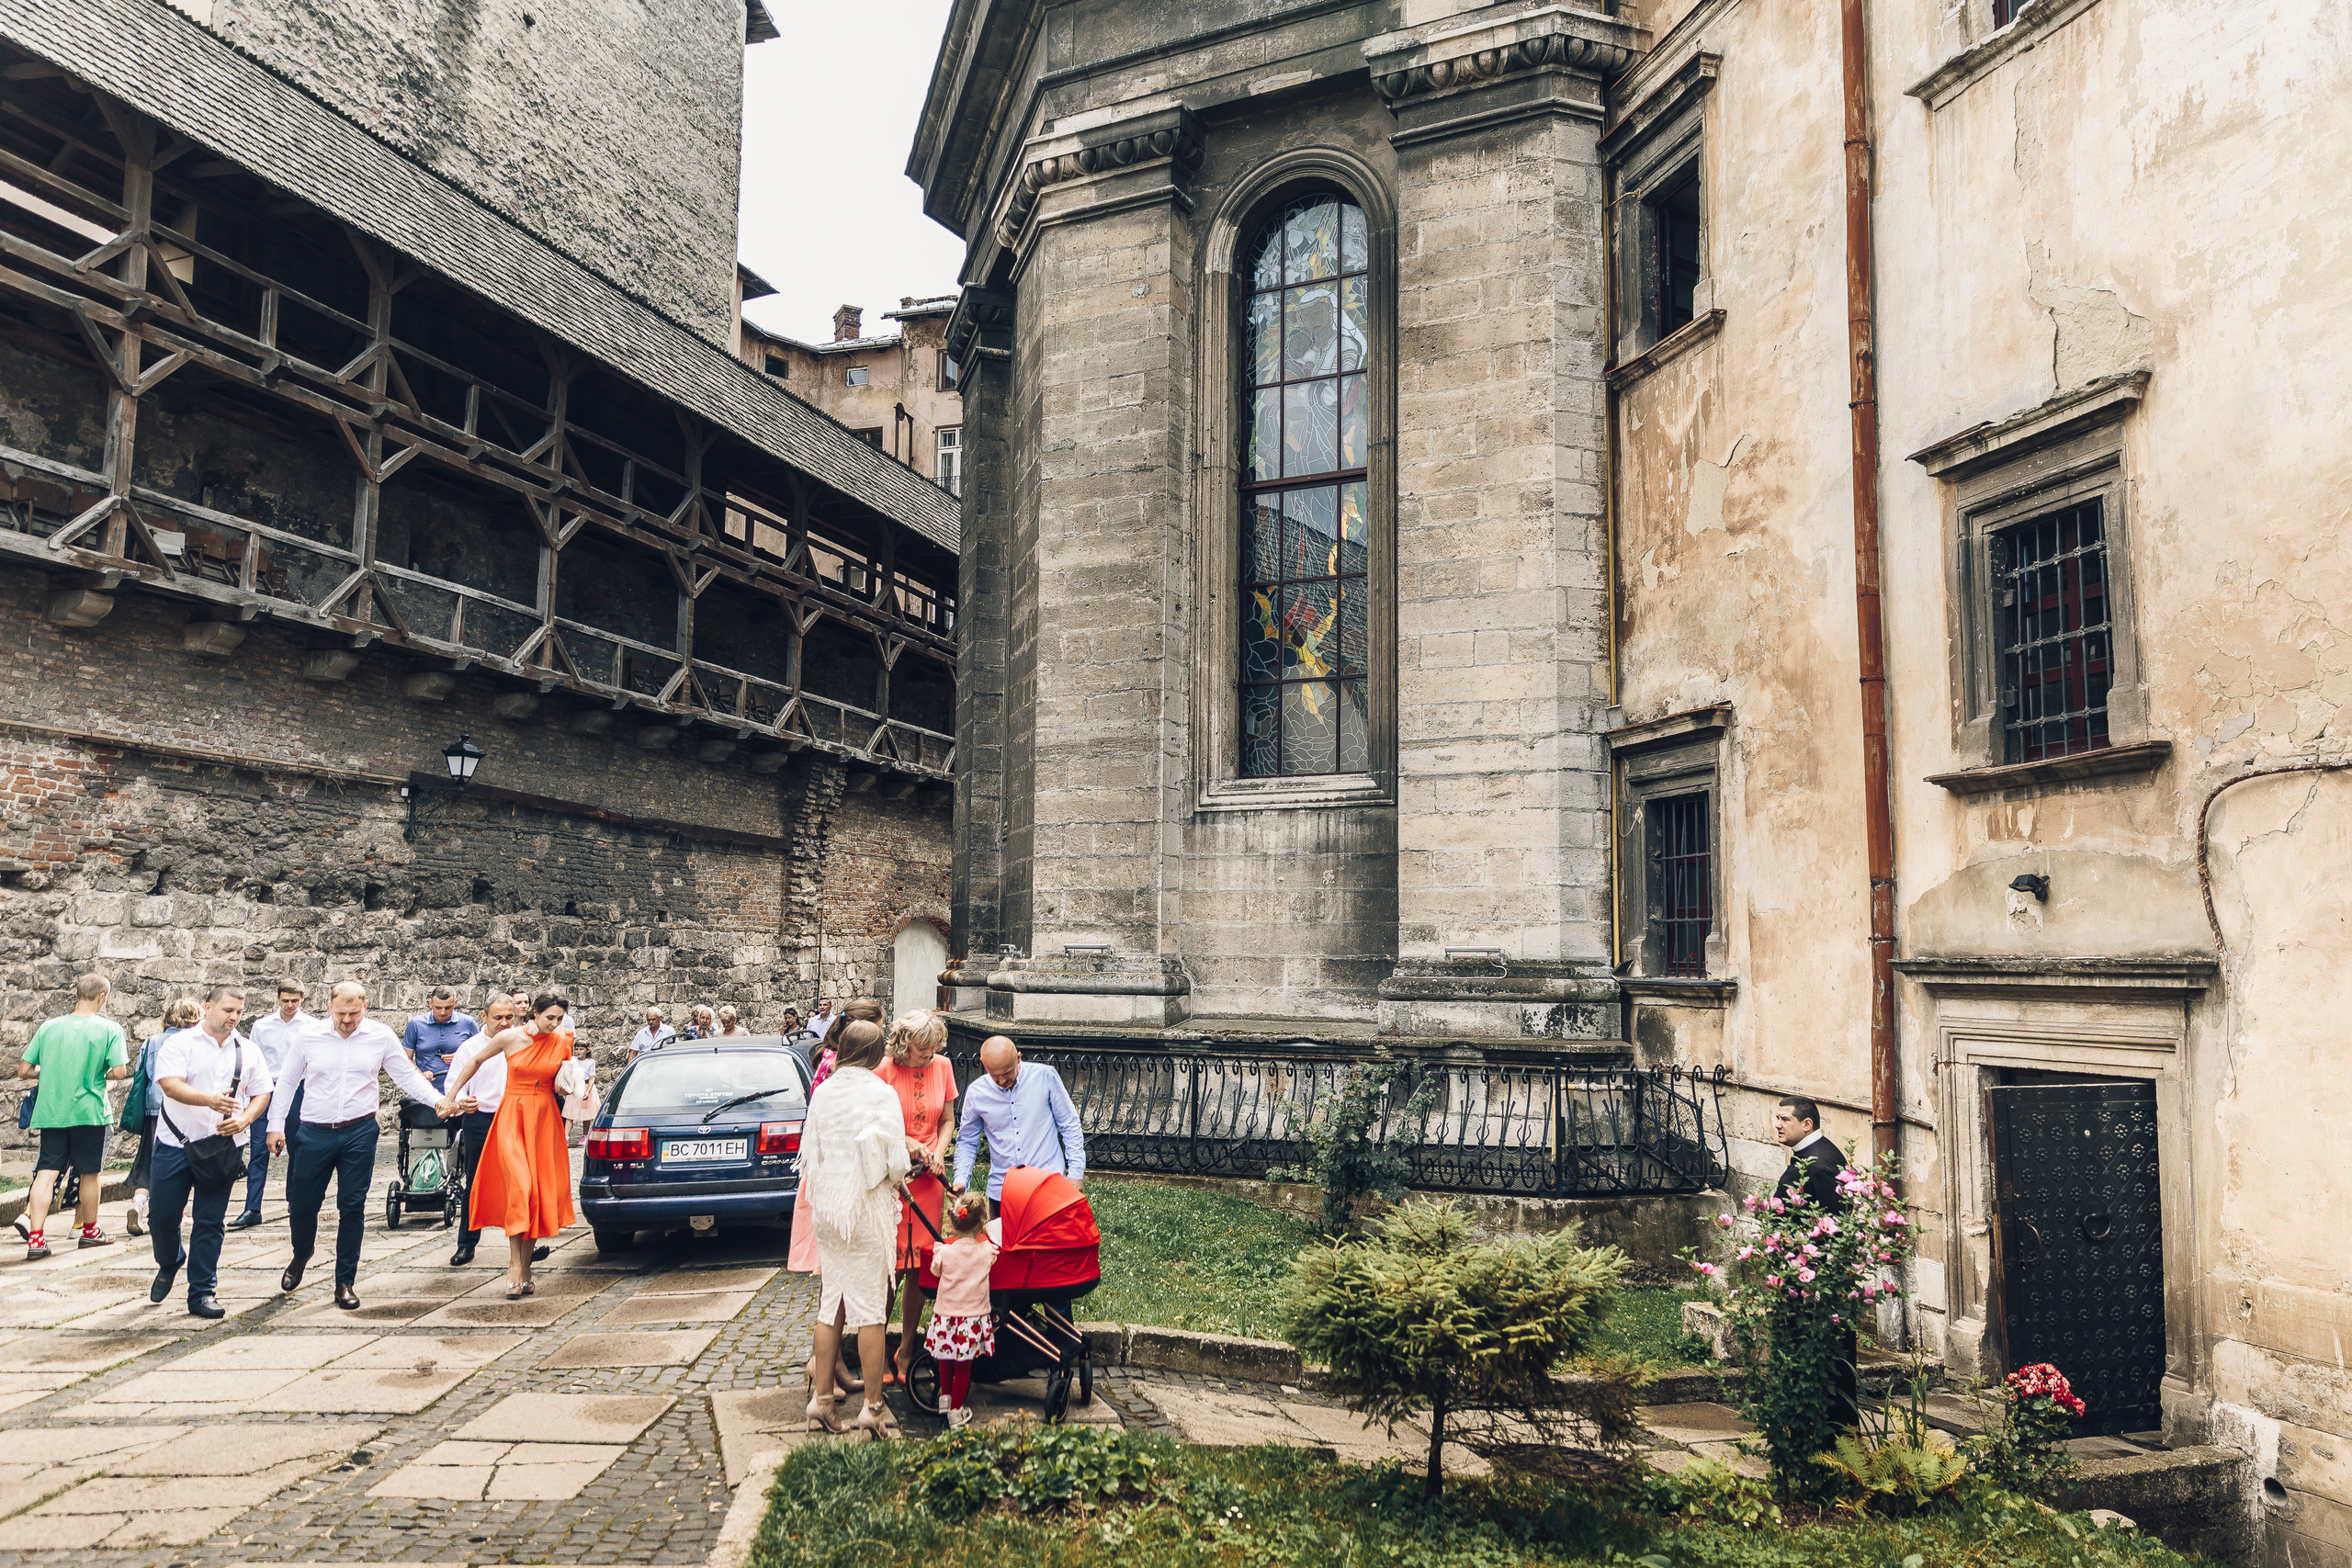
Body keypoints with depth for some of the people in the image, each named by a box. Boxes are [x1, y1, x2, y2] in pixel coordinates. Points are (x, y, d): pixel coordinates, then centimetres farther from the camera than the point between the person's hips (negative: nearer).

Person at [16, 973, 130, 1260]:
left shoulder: (49, 1027, 4)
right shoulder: (109, 1028, -7)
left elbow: (23, 1070, 6)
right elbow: (120, 1072, -14)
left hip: (50, 1111, 3)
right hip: (88, 1111, -3)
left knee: (46, 1172, 3)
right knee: (90, 1172, 11)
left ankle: (35, 1239, -6)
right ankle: (89, 1231, 24)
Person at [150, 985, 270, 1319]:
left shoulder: (248, 1051, 7)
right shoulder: (181, 1042, -4)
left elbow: (262, 1094, 10)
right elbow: (170, 1084, -18)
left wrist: (244, 1119, -10)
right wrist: (209, 1100, -33)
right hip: (175, 1144, -2)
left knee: (210, 1223, 2)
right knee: (163, 1216, 6)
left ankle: (202, 1292, 10)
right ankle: (168, 1264, 37)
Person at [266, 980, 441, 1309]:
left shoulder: (381, 1037, -3)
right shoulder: (309, 1036, -1)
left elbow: (407, 1076, 2)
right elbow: (287, 1082, 9)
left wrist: (438, 1100, -12)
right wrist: (276, 1124, 7)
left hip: (359, 1133, -1)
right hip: (315, 1133, 1)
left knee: (352, 1207, 2)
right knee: (301, 1204, 9)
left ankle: (345, 1281, 14)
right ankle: (301, 1256, 41)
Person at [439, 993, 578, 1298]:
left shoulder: (562, 1042, 0)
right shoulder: (510, 1038, -6)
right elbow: (476, 1061, 9)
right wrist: (451, 1096, 12)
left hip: (545, 1118, 2)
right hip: (513, 1116, -2)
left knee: (541, 1192, 2)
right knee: (520, 1187, -17)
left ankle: (525, 1267, 10)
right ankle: (515, 1265, -15)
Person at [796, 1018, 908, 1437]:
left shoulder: (822, 1092, 1)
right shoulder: (880, 1093, -13)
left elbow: (809, 1154, 7)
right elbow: (896, 1163, -14)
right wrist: (895, 1182, 7)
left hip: (827, 1208, 5)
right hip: (867, 1208, -5)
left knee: (830, 1304, 13)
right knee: (870, 1307, 2)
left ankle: (821, 1400, 18)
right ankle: (873, 1407, 7)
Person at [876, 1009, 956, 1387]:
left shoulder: (942, 1067, 5)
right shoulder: (884, 1072, -11)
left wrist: (938, 1152, -3)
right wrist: (905, 1143, -17)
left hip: (928, 1178, 4)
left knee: (919, 1268, 6)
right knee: (891, 1268, -3)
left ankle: (906, 1349, 19)